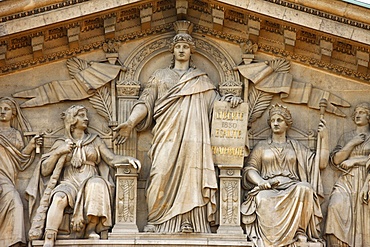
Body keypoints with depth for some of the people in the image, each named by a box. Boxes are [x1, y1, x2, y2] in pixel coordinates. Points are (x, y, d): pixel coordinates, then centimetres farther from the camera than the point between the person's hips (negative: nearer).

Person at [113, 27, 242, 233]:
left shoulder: (202, 80, 21)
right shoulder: (160, 76, 20)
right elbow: (145, 102, 11)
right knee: (162, 174, -14)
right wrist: (130, 123, -4)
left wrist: (230, 99, -8)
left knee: (191, 176, -10)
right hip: (167, 135, 0)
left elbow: (216, 100, 15)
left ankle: (190, 222, -12)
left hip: (193, 136, 0)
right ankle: (157, 221, -11)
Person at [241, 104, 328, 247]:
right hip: (268, 188, -1)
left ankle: (300, 231, -30)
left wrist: (323, 137, 9)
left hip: (291, 187, 1)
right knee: (262, 199, -39)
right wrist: (260, 181, -11)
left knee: (304, 188, -36)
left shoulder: (296, 146, 23)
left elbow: (321, 163, 15)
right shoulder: (262, 146, 22)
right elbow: (249, 169, 11)